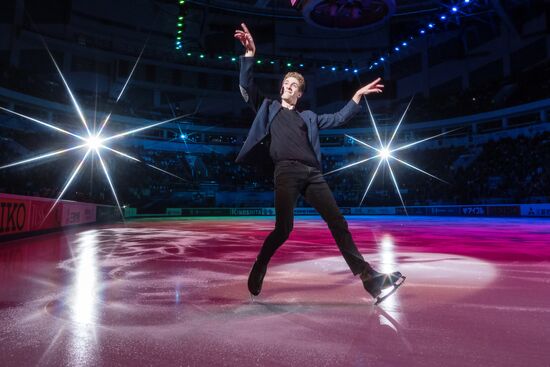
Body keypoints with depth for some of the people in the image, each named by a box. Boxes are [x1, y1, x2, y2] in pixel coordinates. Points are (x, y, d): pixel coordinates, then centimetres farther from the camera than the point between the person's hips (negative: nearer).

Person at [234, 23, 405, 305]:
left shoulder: (308, 117, 31)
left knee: (338, 223, -4)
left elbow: (338, 119, 29)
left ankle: (371, 279, -3)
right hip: (286, 172, -3)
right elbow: (246, 87, 10)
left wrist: (357, 96, 23)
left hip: (312, 173, 4)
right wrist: (250, 53, 0)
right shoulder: (268, 108, 22)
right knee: (284, 228, -17)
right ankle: (257, 270, 8)